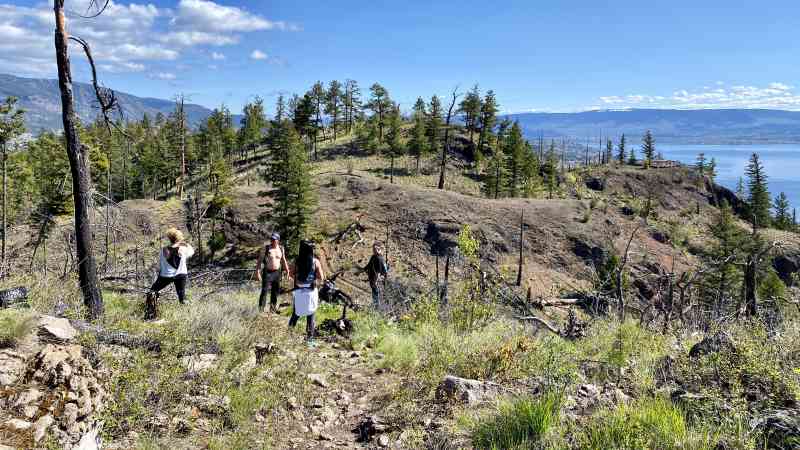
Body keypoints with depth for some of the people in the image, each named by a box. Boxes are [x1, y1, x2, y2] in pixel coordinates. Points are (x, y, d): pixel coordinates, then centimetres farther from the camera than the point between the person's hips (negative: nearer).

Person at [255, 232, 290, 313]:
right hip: (267, 273, -5)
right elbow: (260, 260, -8)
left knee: (275, 291, 12)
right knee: (264, 291, -8)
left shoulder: (281, 248, 5)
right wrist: (257, 272, -14)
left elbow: (283, 260, 18)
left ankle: (273, 308, 27)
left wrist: (286, 270, 15)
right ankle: (260, 309, -4)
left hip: (277, 272, 5)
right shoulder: (265, 248, -7)